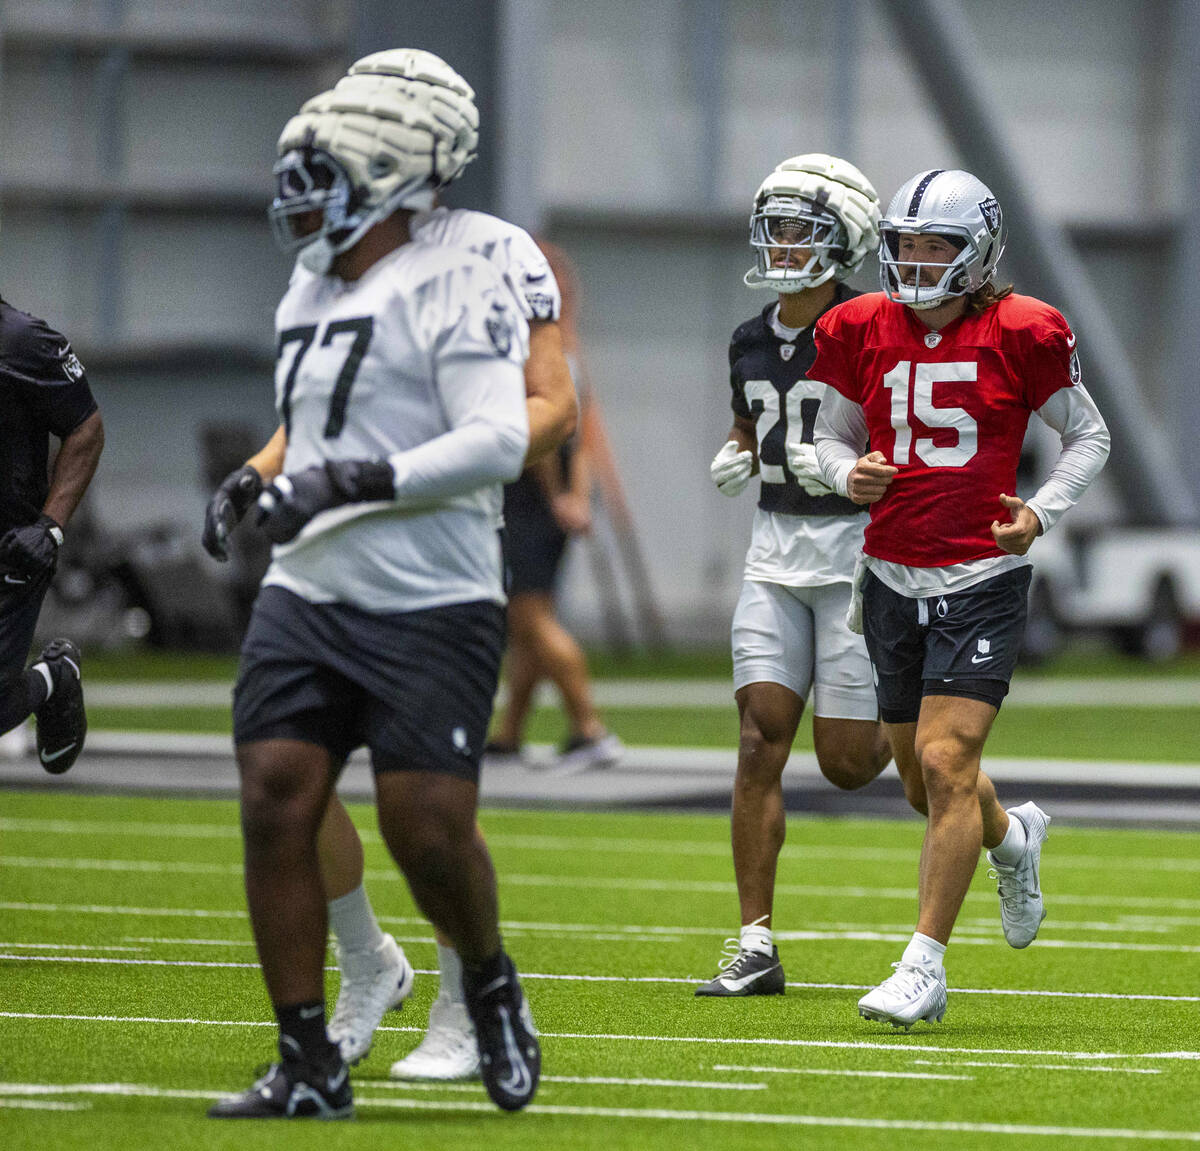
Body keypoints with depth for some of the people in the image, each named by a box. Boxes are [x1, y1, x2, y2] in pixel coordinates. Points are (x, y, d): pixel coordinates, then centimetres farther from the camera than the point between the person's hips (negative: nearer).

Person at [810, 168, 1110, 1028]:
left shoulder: (1020, 335, -7)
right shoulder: (863, 332, 3)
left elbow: (1088, 436, 4)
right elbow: (833, 433, 17)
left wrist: (1041, 514, -12)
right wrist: (849, 474, -6)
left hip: (981, 578, -5)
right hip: (892, 576, 5)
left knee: (946, 765, -15)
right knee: (924, 781, 14)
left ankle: (925, 969, -10)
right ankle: (1014, 838, 49)